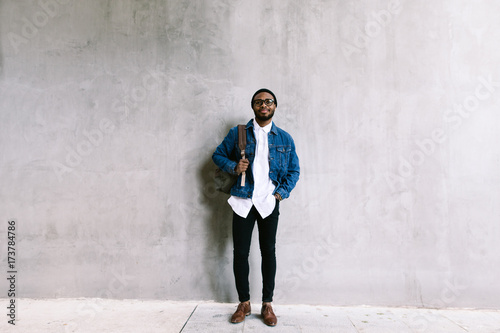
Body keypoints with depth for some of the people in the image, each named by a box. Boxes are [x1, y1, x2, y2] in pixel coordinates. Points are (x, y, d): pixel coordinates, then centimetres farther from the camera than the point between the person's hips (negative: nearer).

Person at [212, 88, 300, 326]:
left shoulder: (284, 138, 7)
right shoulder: (237, 133, 5)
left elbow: (294, 171, 10)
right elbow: (218, 155, 10)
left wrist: (280, 193, -2)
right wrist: (234, 167, -9)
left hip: (269, 203, 1)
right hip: (243, 201, 0)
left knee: (268, 252, 7)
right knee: (240, 252, 4)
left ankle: (267, 305, 22)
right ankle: (244, 303, 22)